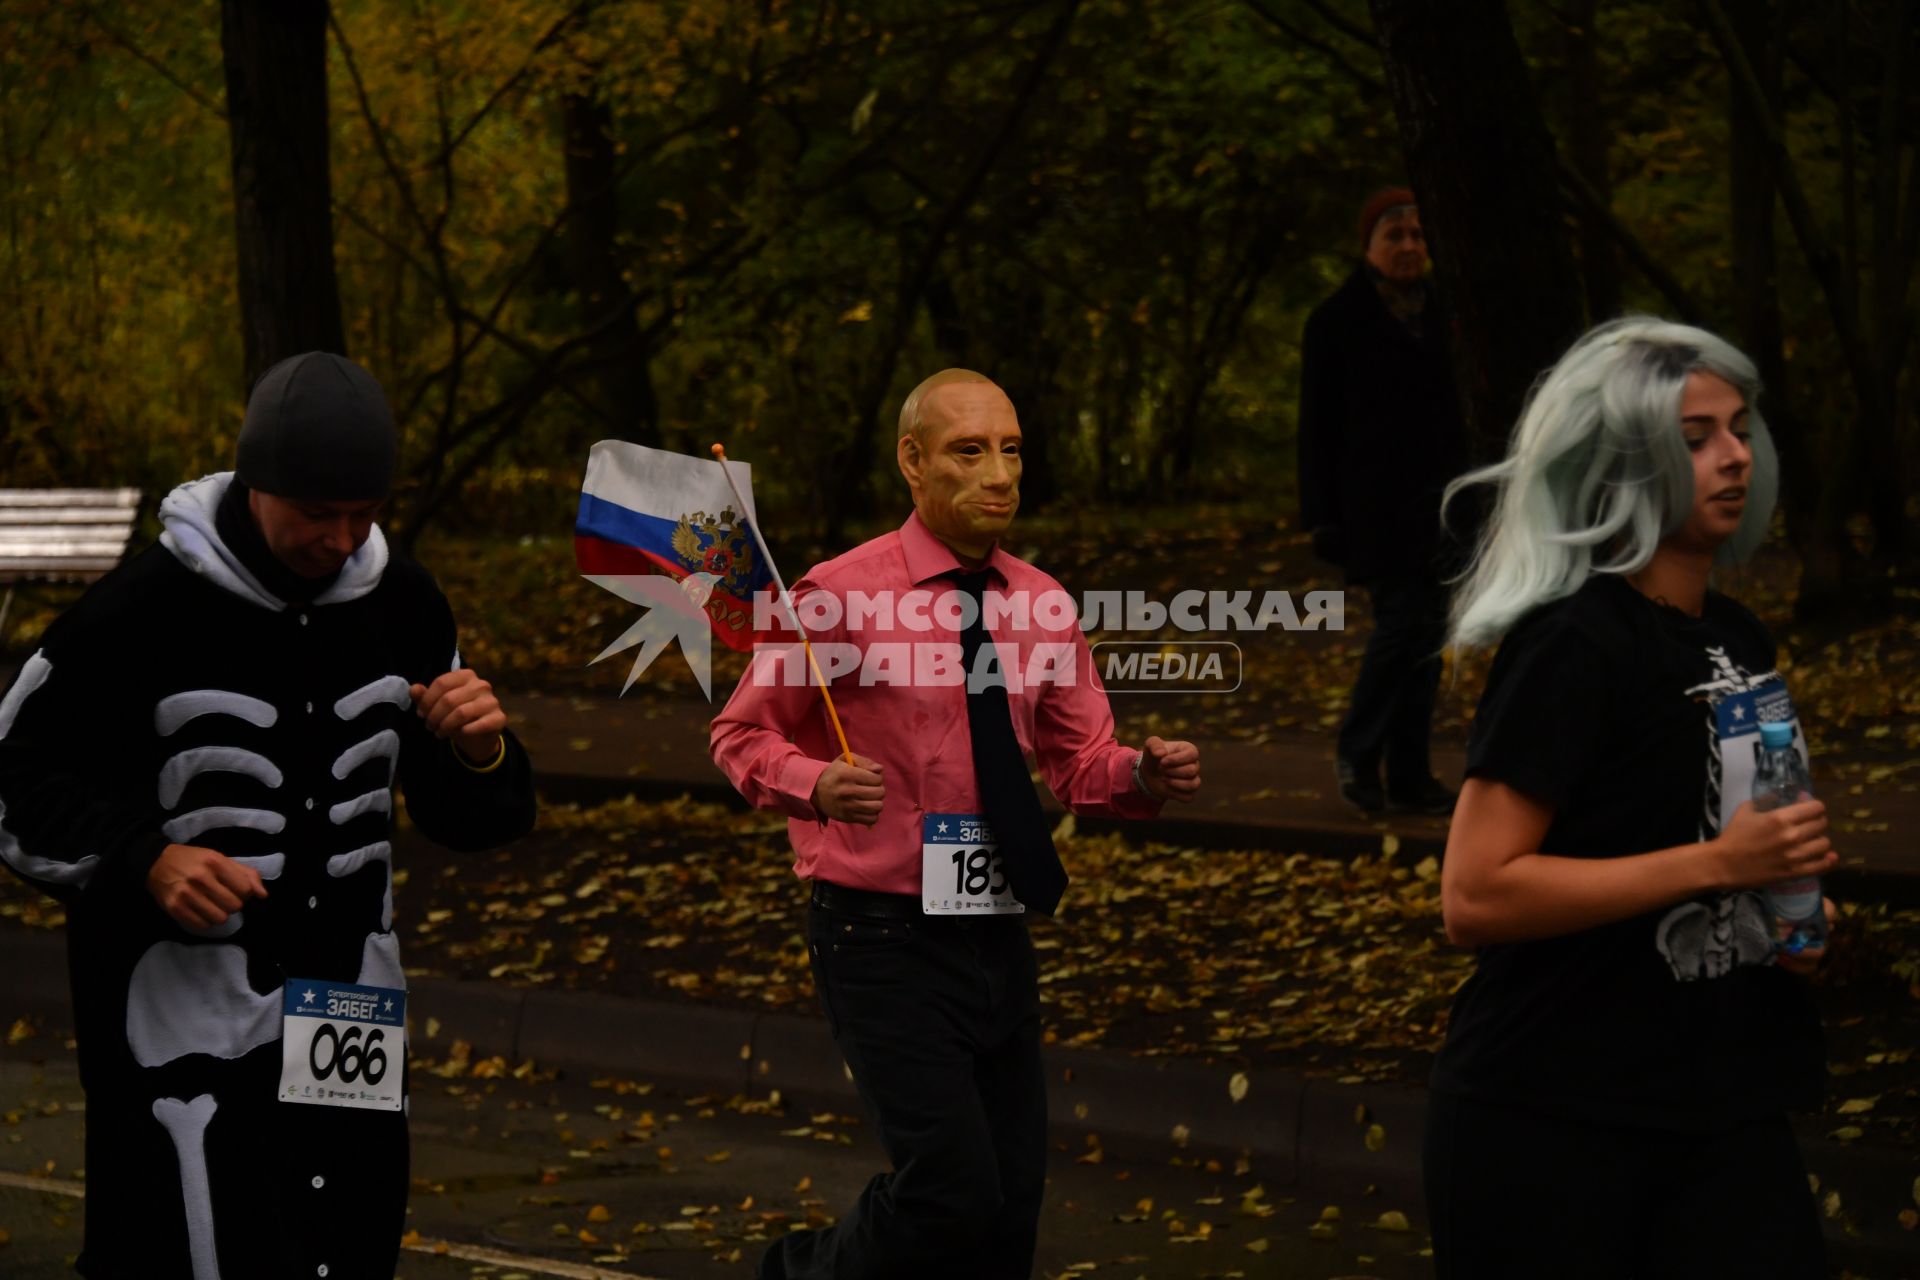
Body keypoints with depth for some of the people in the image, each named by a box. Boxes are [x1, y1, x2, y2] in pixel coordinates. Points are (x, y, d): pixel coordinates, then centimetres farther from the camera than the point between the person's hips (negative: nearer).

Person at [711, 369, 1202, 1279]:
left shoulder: (1039, 606, 8)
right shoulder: (842, 596, -8)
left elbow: (1081, 764, 14)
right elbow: (741, 736, -1)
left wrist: (1144, 775, -8)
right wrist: (817, 784, -21)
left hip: (997, 938, 6)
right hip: (884, 940, -6)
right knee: (952, 1191, -15)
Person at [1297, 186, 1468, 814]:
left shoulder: (1435, 315, 12)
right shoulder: (1337, 321, -2)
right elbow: (1317, 425, -3)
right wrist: (1322, 515, -8)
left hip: (1433, 496, 5)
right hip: (1374, 497, -5)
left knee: (1427, 632, 3)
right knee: (1402, 620, -14)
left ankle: (1410, 777, 7)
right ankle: (1355, 753, 2)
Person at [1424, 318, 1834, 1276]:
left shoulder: (1737, 640, 10)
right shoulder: (1571, 647, -14)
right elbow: (1475, 897, -21)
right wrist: (1713, 865, -24)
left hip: (1724, 1108, 7)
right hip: (1553, 1124, -7)